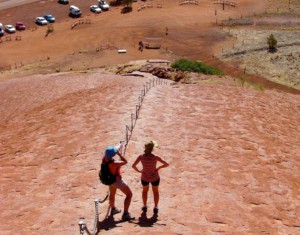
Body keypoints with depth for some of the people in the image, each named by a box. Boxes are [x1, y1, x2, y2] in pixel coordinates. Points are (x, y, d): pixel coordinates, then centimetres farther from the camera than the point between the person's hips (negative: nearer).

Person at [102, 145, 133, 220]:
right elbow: (125, 162, -26)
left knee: (112, 194, 31)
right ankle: (125, 214, 2)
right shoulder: (114, 163, -38)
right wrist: (119, 154, -27)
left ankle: (113, 209, 53)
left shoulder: (104, 158, -18)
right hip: (117, 180, -8)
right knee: (129, 194, 5)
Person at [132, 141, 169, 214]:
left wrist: (138, 171, 0)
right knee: (155, 191, 28)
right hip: (155, 177, -1)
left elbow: (133, 166, -18)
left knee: (145, 190, 32)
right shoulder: (155, 157, -26)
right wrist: (158, 168, -2)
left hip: (144, 177, 1)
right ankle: (155, 207, 36)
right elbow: (166, 164, -18)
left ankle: (145, 207, 42)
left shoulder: (141, 156, -22)